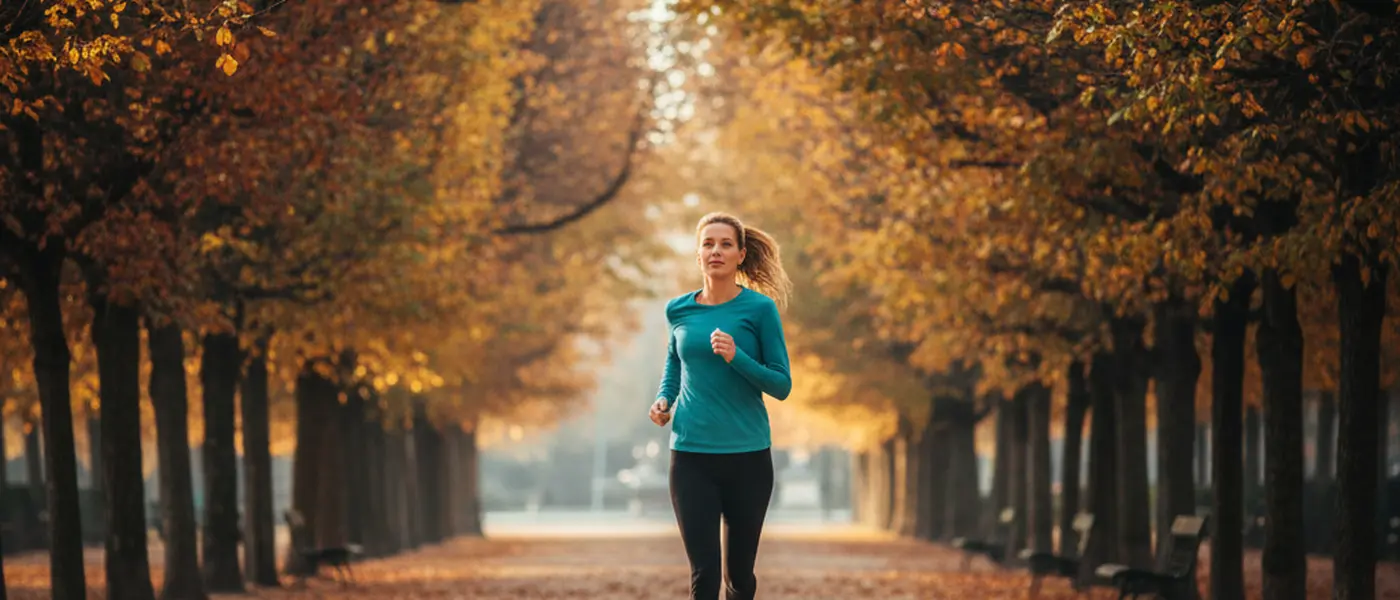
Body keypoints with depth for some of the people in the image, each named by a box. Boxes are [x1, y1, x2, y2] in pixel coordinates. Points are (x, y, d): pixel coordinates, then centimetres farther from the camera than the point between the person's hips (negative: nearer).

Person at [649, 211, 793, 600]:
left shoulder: (759, 308, -4)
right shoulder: (679, 310, 4)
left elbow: (782, 385, -4)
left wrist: (736, 357, -20)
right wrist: (663, 400, 4)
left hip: (747, 455, -1)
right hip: (692, 456, 1)